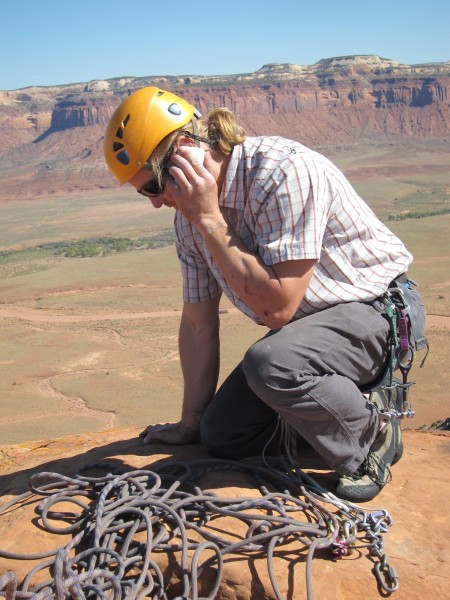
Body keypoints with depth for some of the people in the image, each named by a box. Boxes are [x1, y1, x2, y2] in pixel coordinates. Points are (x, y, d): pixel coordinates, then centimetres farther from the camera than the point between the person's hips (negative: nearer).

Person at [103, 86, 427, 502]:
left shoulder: (284, 171, -28)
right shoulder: (191, 211, -4)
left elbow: (277, 306, -30)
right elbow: (198, 323, 2)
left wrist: (210, 222, -27)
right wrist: (190, 424, 7)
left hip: (379, 309, -7)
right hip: (303, 322, 8)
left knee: (271, 363, -35)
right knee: (222, 436, 0)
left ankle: (371, 436, -8)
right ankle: (333, 408, 17)